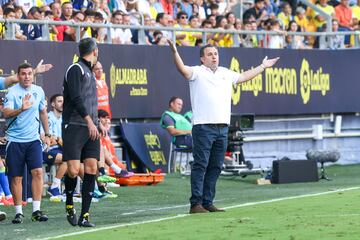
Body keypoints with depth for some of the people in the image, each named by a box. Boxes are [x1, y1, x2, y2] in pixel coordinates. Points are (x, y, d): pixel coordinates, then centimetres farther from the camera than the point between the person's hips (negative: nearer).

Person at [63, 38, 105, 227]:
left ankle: (84, 216, -1)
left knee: (91, 169, -1)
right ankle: (69, 204, 12)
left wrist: (98, 124, 22)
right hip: (74, 126, -8)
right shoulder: (75, 69, -5)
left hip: (90, 128, 8)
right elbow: (76, 98, -15)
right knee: (73, 170, -14)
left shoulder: (89, 72, 21)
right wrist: (90, 122, -20)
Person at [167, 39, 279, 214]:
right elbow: (182, 69, -17)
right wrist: (174, 52, -34)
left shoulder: (226, 73, 21)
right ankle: (196, 204, -10)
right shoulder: (197, 72, 1)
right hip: (203, 127, -7)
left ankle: (208, 202, 12)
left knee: (215, 167, 7)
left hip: (222, 128, 7)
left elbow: (243, 77, 36)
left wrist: (263, 66, 44)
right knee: (200, 165, -9)